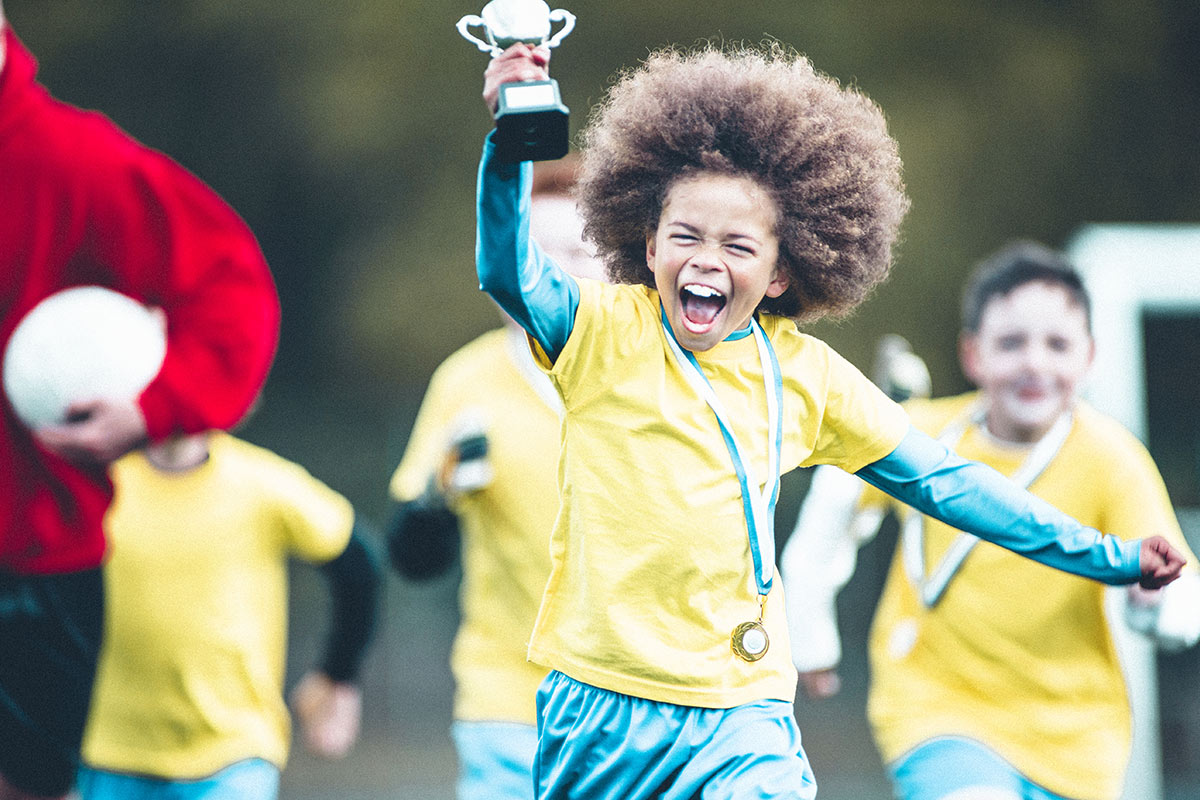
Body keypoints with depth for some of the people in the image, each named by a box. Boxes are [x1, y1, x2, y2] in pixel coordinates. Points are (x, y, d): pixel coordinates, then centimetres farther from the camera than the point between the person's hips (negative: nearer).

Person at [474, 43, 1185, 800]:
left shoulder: (804, 376, 6)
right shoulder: (605, 332, -2)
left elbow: (941, 479, 13)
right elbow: (512, 274, -22)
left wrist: (1105, 557, 14)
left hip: (740, 715, 1)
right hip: (598, 704, -1)